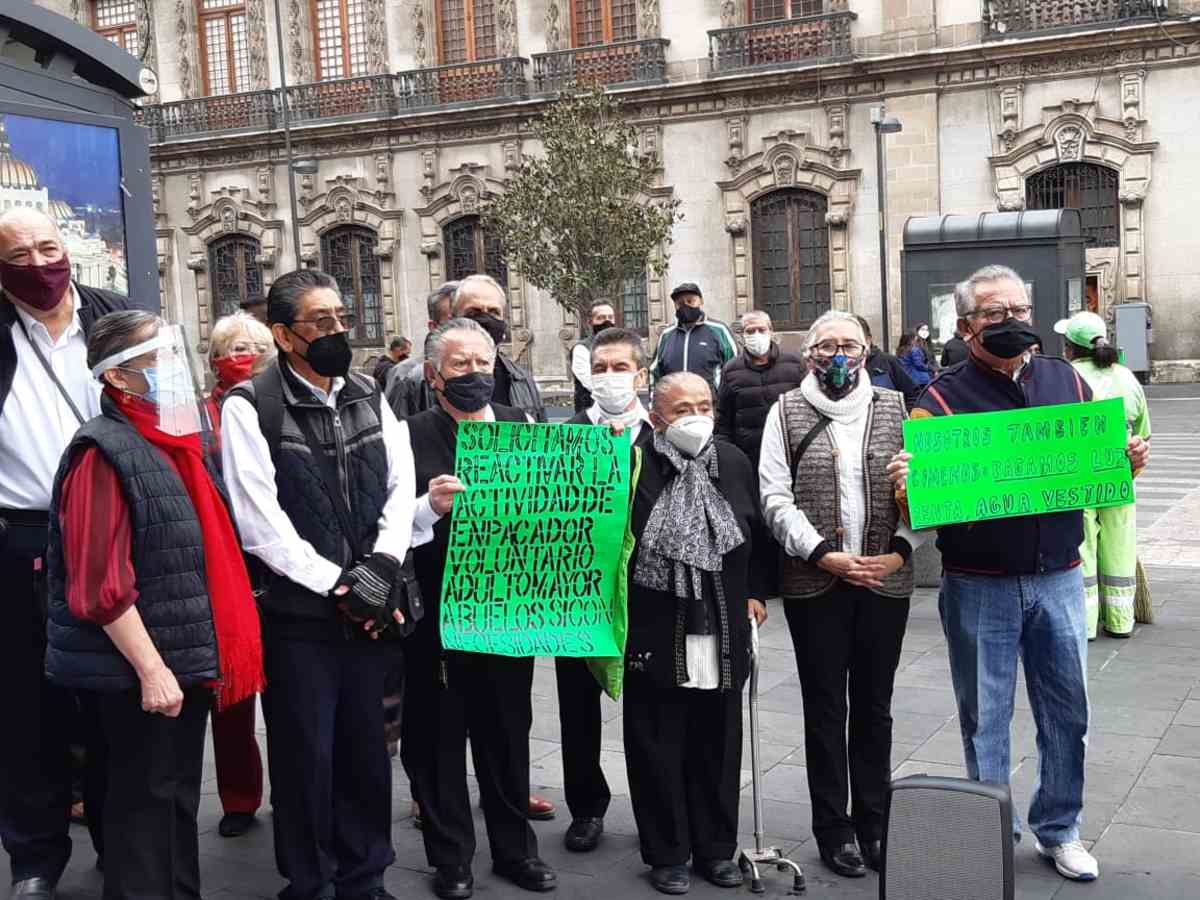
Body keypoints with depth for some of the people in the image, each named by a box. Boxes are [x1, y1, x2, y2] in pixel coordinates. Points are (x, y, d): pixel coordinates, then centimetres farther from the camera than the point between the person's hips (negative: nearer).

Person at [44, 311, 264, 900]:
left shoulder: (180, 443, 11)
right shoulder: (104, 453, -16)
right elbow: (100, 586, -21)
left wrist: (220, 649, 15)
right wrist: (150, 669, -21)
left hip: (188, 662, 8)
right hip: (139, 674, -8)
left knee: (180, 796, 19)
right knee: (144, 802, 4)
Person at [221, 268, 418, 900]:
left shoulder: (369, 398, 8)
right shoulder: (250, 407, -9)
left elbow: (401, 487, 4)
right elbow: (259, 522, -14)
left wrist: (381, 567, -11)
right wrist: (337, 584, -13)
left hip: (370, 609, 5)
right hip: (298, 612, -5)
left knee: (367, 750, 14)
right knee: (305, 757, 6)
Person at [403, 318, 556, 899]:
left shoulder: (524, 427, 5)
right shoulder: (411, 436, -8)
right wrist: (430, 506, -30)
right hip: (437, 614, -3)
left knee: (508, 734, 16)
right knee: (440, 738, 10)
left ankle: (515, 849, 33)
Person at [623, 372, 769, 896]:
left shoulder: (734, 463, 6)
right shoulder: (634, 465, -10)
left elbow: (757, 534, 17)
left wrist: (754, 591, 13)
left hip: (722, 635, 4)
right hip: (655, 636, -4)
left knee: (717, 746, 13)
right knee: (659, 750, 6)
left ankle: (715, 849, 28)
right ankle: (667, 855, 21)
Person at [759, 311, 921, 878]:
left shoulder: (893, 407, 8)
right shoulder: (787, 411, 2)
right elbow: (774, 496, -4)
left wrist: (901, 550, -8)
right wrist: (823, 554, -13)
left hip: (886, 581, 2)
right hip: (814, 583, -2)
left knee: (874, 705, 11)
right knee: (825, 708, 6)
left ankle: (873, 823, 24)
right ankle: (833, 830, 17)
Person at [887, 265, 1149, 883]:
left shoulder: (1067, 382, 6)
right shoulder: (942, 399, -5)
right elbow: (919, 505, -8)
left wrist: (1128, 461, -8)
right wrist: (905, 485, -30)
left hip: (1058, 578, 3)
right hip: (979, 587, -3)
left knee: (1066, 711, 12)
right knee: (985, 716, 9)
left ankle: (1059, 830, 31)